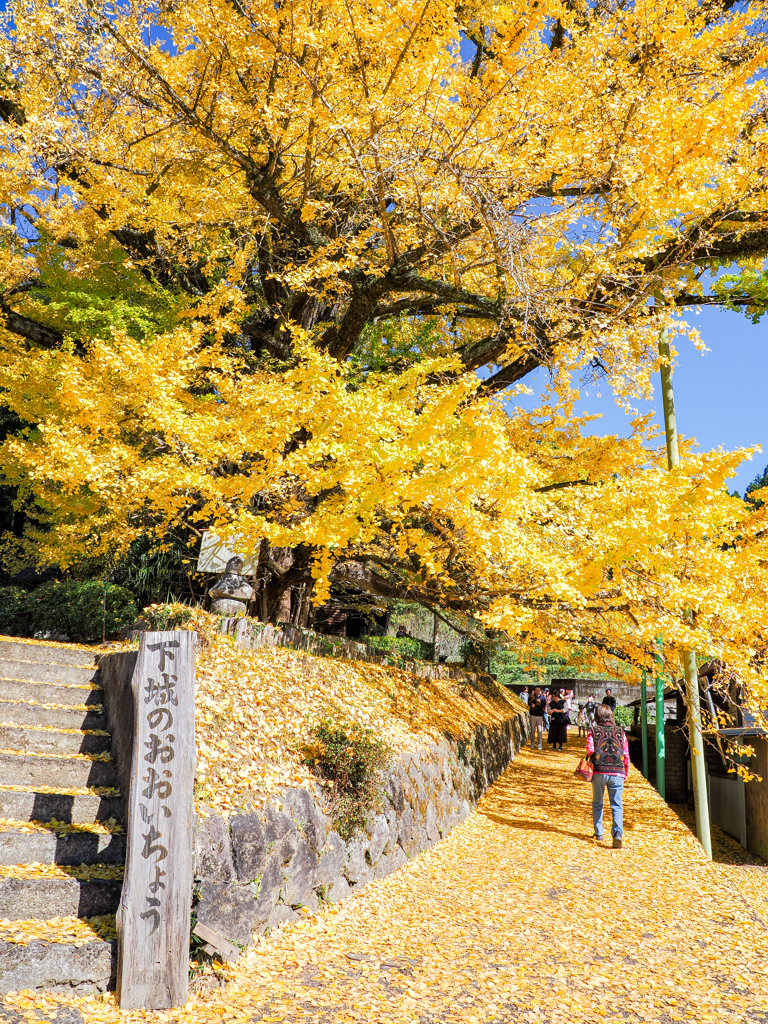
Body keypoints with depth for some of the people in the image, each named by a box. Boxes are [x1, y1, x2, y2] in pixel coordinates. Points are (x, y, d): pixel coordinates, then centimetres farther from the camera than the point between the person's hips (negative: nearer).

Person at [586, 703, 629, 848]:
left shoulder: (593, 731, 2)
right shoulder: (620, 731, 7)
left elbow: (590, 750, -11)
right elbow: (626, 754, 6)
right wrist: (625, 773, 16)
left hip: (599, 772, 0)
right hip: (617, 773, 0)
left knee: (597, 803, 17)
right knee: (617, 805, 1)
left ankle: (598, 833, 24)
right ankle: (618, 832, -19)